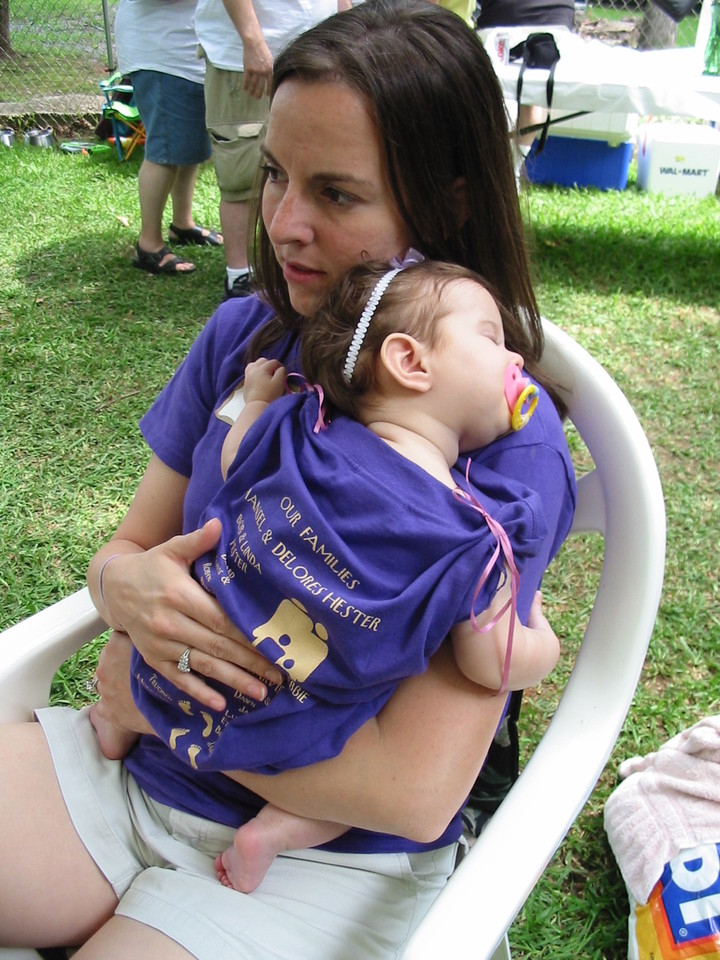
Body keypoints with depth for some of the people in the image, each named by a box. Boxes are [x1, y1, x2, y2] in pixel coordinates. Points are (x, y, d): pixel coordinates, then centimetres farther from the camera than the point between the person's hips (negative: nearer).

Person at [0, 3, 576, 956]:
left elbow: (416, 789, -21)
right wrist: (127, 584, -18)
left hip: (326, 857, -4)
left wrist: (143, 701, -13)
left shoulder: (505, 442, -19)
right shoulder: (244, 335, -1)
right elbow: (124, 548, 7)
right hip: (129, 767, 5)